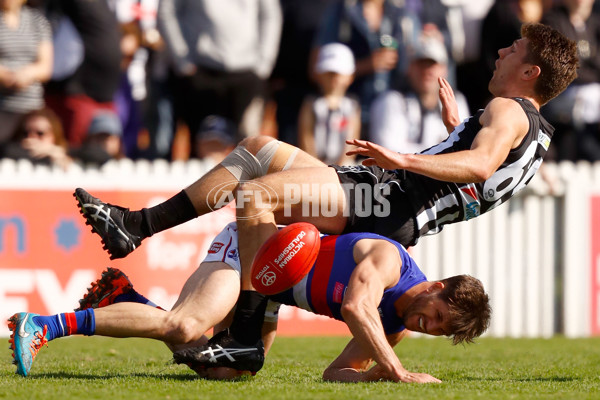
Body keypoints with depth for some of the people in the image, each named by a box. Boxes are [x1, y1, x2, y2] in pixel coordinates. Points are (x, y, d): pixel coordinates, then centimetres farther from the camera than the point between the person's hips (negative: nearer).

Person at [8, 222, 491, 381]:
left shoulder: (397, 324, 2)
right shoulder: (390, 260, -22)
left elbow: (337, 371, 2)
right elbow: (355, 308, -40)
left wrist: (374, 374, -18)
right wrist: (398, 373, -39)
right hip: (250, 243, -9)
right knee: (185, 327, -29)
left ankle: (123, 296, 14)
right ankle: (44, 324, -29)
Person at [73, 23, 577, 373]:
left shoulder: (508, 110, -6)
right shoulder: (534, 134, 24)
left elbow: (480, 164, -28)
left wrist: (405, 161, -36)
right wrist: (453, 119, 44)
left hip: (383, 200, -11)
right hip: (378, 196, 11)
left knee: (256, 195, -28)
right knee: (258, 149, 14)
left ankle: (247, 336, -23)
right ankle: (136, 226, 6)